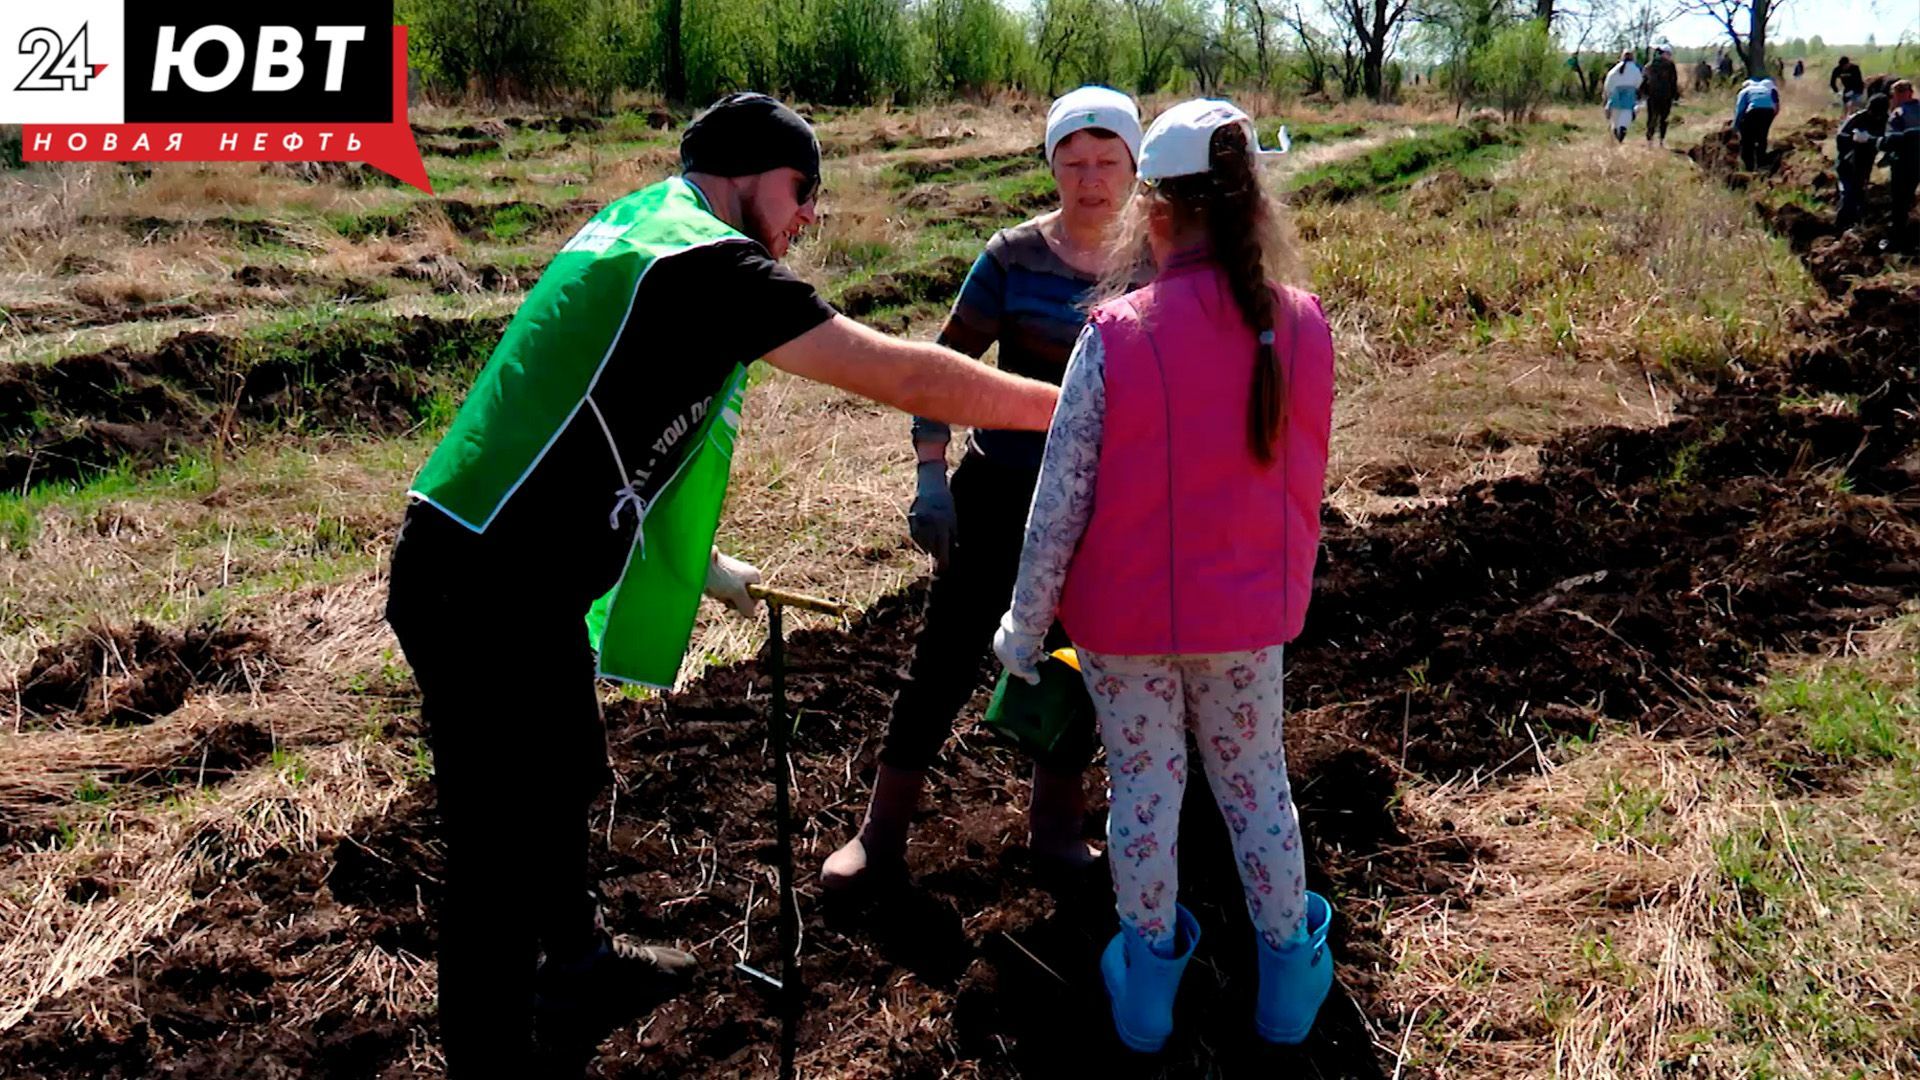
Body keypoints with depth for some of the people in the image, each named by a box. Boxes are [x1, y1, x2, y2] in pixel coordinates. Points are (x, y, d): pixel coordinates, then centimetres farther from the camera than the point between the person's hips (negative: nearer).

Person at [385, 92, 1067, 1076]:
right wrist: (1071, 407, -6)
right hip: (488, 591, -11)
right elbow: (904, 375, -17)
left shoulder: (639, 227, 14)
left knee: (562, 777, 27)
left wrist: (701, 559, 24)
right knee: (505, 843, 3)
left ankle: (574, 959, 48)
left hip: (508, 571, 11)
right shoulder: (706, 259, -16)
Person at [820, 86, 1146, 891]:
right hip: (1002, 494, -2)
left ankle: (1055, 824, 35)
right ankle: (881, 835, 16)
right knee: (947, 656, 1)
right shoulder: (1014, 257, -8)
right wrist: (932, 477, -12)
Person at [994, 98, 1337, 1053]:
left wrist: (1025, 626, -5)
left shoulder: (1115, 337, -20)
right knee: (1255, 783, 19)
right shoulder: (1304, 328, -10)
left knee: (1144, 784, 15)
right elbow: (1303, 479, 2)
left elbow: (1061, 501, -16)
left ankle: (1148, 979, 31)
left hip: (1125, 614, -2)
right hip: (1247, 612, 2)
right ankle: (1288, 978, 35)